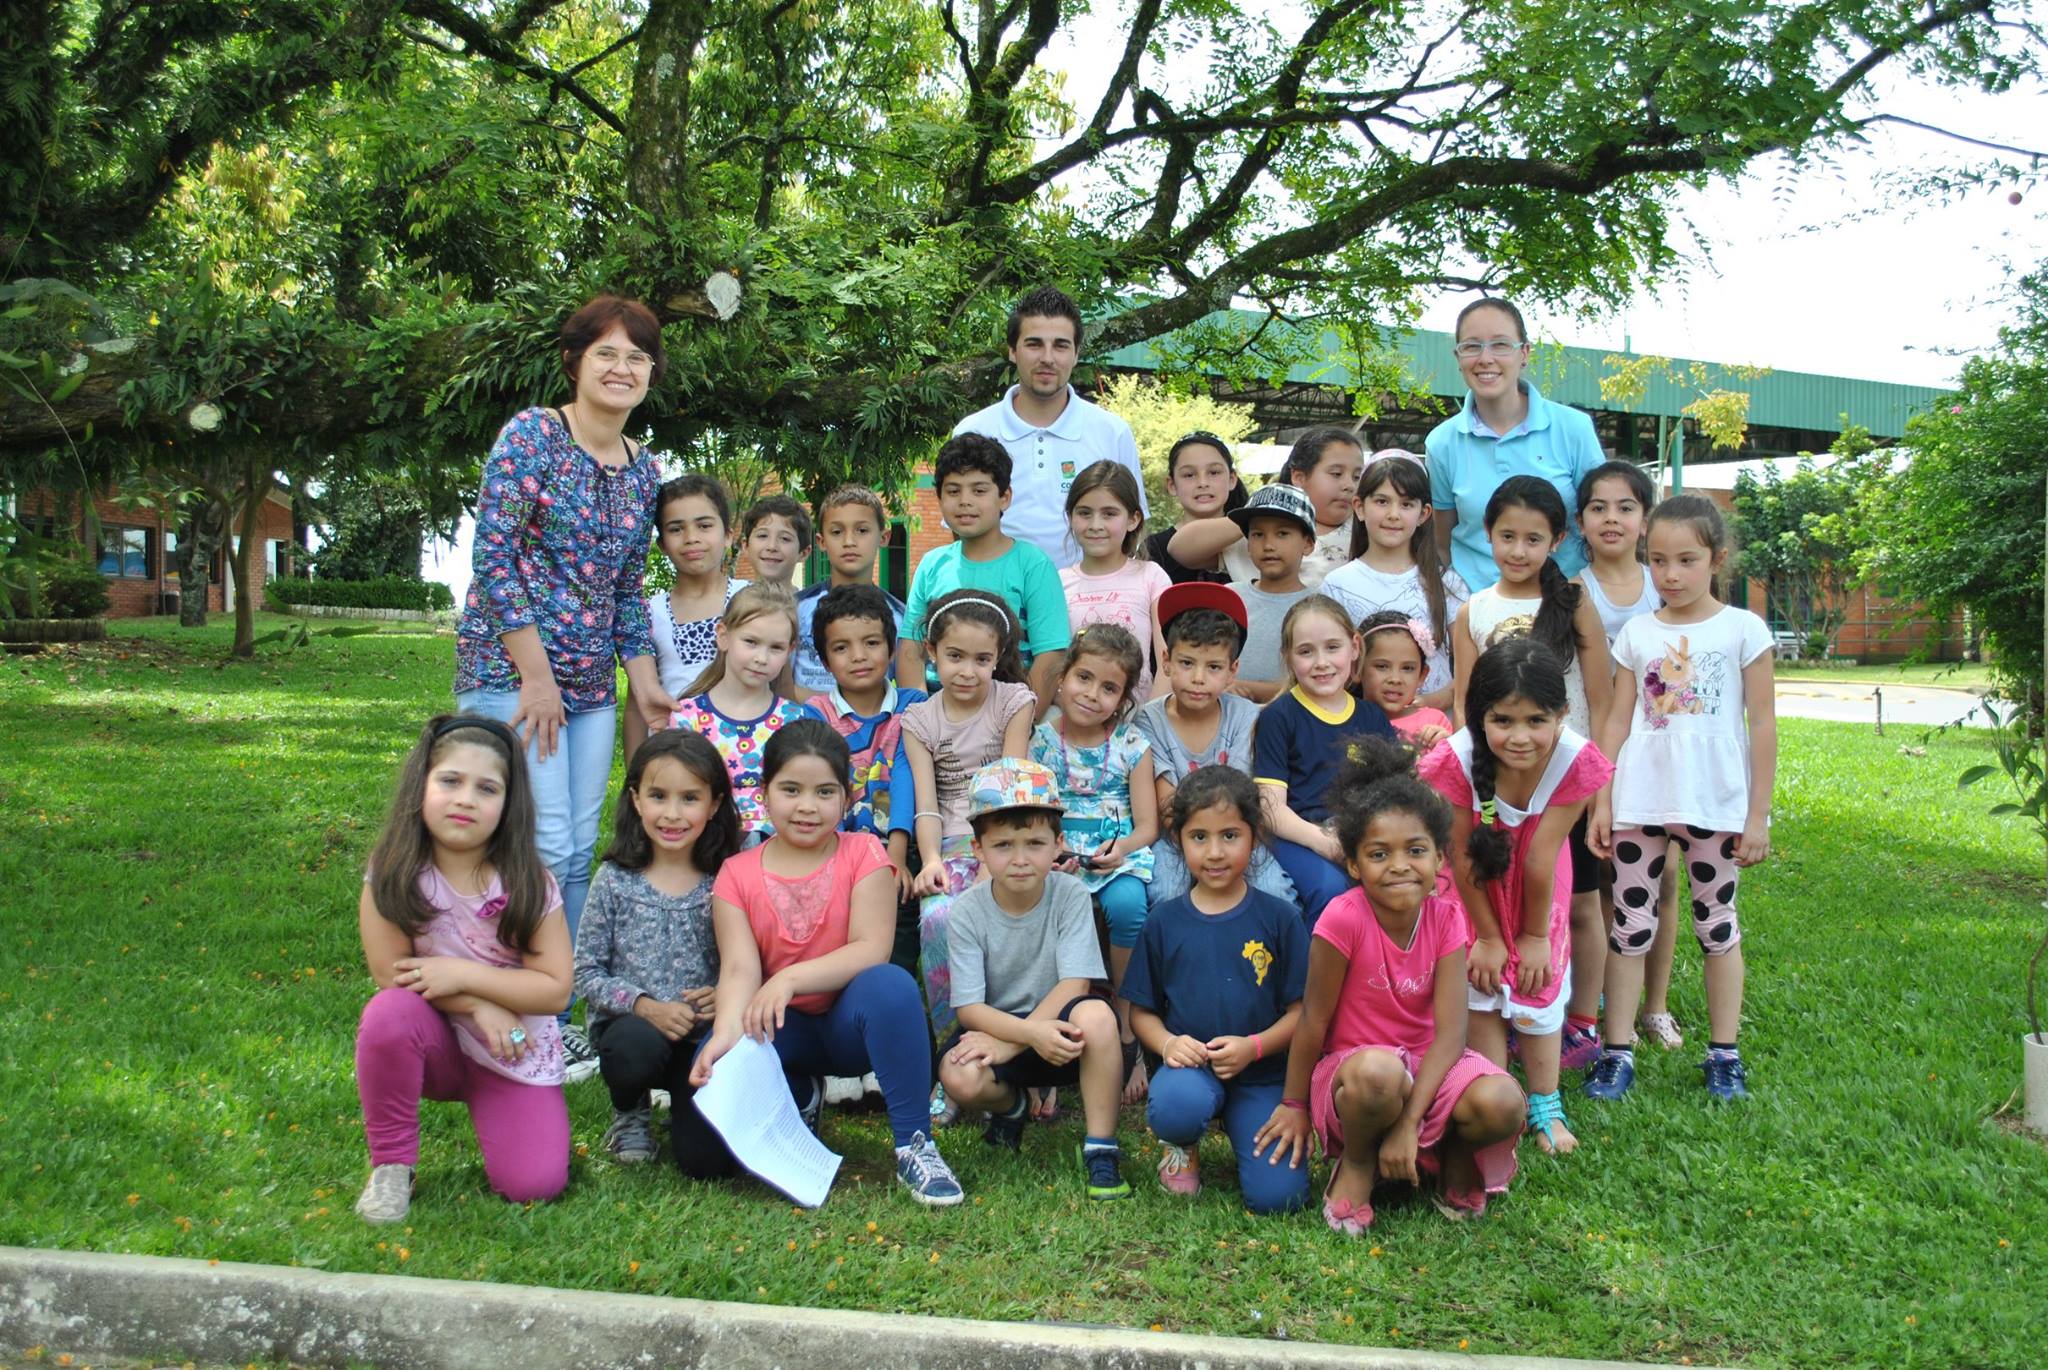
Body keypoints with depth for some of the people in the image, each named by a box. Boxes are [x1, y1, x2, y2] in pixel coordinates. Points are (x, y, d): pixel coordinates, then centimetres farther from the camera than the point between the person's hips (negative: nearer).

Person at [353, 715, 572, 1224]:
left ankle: (484, 1107, 17)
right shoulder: (393, 874, -14)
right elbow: (391, 973, -13)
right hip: (436, 1043, 1)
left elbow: (555, 989, -14)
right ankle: (391, 1165, -11)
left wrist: (463, 976, -22)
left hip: (516, 1053, 0)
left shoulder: (530, 883, -14)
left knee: (532, 1185, -17)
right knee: (390, 1013, -34)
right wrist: (479, 1006, -20)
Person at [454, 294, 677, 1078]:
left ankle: (557, 1014, 17)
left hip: (590, 684, 7)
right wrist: (536, 676, -15)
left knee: (578, 855, 7)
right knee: (544, 848, -11)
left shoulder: (643, 470, 13)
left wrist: (645, 684, 8)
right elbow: (493, 556, -13)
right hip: (510, 670, -7)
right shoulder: (532, 434, -7)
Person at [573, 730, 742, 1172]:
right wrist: (644, 1005, -18)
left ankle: (681, 1099, 20)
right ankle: (630, 1111, 1)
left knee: (709, 1160, -18)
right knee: (639, 1047, -38)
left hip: (704, 1035, 0)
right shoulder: (614, 881, -3)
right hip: (629, 1024, 0)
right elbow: (586, 972, -3)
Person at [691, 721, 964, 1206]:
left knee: (890, 984, -35)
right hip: (784, 1030, 2)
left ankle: (914, 1145, -24)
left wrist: (791, 978, -32)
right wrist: (726, 1031, -35)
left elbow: (872, 949, -19)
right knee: (712, 1068, -28)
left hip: (853, 1022, -2)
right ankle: (799, 1098, 8)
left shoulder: (863, 854, -6)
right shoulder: (736, 874, -2)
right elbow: (739, 969, -14)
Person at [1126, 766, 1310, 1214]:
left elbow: (1301, 1009, 0)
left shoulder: (1279, 918, 0)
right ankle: (1181, 1147, 3)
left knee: (1278, 1195, -17)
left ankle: (1238, 1130, 16)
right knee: (1176, 1103, -36)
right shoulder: (1165, 921, 4)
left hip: (1262, 1074, 0)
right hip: (1189, 1065, 0)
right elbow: (1142, 1011, 7)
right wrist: (1167, 1043, -14)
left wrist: (1253, 1046, -17)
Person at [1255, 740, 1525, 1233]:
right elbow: (1314, 1019, -10)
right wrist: (1294, 1105, -1)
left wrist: (1407, 1124, -22)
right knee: (1377, 1071, -39)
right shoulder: (1344, 919, -20)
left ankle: (1454, 1156, 9)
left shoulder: (1445, 918, -10)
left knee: (1503, 1104, -28)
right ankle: (1356, 1164, -5)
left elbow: (1449, 1033, -13)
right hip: (1350, 1068, -3)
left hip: (1427, 1065, 3)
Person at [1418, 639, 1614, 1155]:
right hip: (1474, 879, -1)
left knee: (1541, 981, 5)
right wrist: (1488, 937, -12)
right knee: (1481, 981, -2)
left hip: (1536, 881, 1)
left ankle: (1545, 1107, 22)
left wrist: (1535, 935, -13)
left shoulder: (1576, 760, -34)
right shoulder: (1456, 760, -37)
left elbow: (1539, 859, -25)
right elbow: (1462, 857, -23)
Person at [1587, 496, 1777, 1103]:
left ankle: (1724, 1054, 20)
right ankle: (1617, 1052, 10)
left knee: (1717, 923, 10)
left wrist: (1758, 813, -4)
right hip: (1640, 801, 2)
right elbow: (1617, 721, 6)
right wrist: (1601, 801, 1)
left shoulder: (1743, 630, -1)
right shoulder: (1637, 633, 5)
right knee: (1630, 924, 4)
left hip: (1716, 803, -2)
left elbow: (1762, 724, -1)